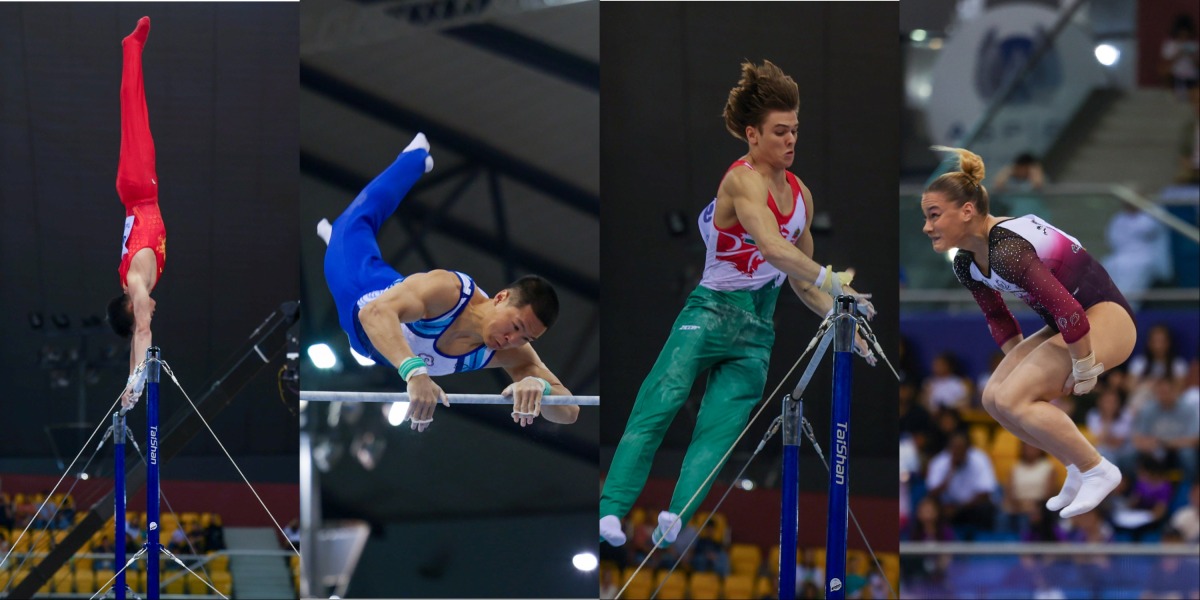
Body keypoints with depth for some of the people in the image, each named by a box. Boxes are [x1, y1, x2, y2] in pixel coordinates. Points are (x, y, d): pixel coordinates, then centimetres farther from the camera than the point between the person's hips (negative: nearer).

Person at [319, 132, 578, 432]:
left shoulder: (513, 355, -37)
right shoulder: (446, 289, -50)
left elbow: (569, 411, -43)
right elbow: (375, 312, -64)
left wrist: (538, 385, -68)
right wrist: (414, 371, -81)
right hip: (359, 301, -3)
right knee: (357, 221, 29)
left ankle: (331, 234, 72)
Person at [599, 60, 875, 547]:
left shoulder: (800, 194, 12)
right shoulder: (743, 179, -11)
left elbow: (801, 280, 22)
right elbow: (773, 249, -29)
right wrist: (832, 281, -33)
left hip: (757, 332, 6)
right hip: (711, 311, -6)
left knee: (720, 429, -12)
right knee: (659, 406, -17)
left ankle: (675, 517, -28)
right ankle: (612, 509, -24)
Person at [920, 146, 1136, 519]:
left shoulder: (1006, 250, -29)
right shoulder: (966, 264, 2)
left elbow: (1068, 312, -31)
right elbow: (998, 319, 19)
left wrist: (1084, 368, -19)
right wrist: (1020, 365, 15)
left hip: (1107, 319, -10)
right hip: (1068, 324, 10)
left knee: (1013, 399, -20)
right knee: (995, 399, 4)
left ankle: (1097, 471, -7)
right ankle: (1079, 468, 15)